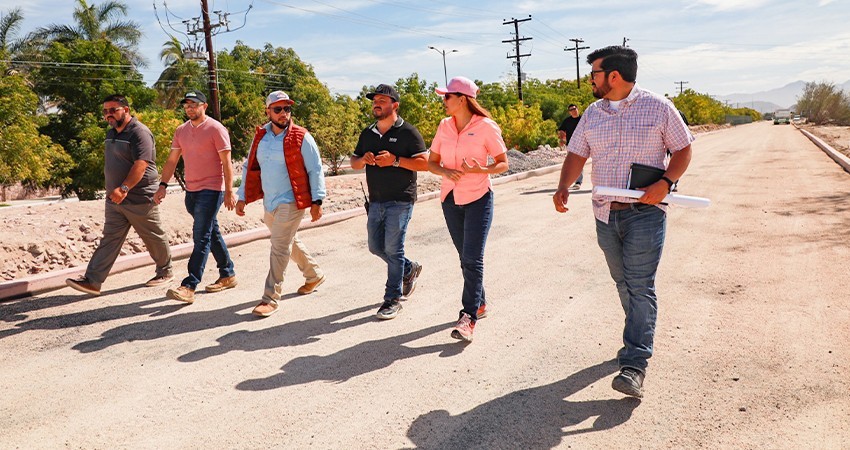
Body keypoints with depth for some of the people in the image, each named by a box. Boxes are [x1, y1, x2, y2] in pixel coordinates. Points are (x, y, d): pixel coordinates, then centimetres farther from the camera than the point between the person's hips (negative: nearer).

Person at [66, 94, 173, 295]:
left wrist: (124, 188, -34)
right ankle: (92, 281, 0)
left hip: (140, 199, -8)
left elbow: (141, 164, -26)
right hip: (115, 199, 8)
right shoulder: (111, 133, 15)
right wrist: (112, 189, 20)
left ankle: (165, 272, 25)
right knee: (109, 240, 3)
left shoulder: (139, 133, -15)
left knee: (154, 238, 7)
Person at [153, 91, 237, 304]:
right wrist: (163, 186, 5)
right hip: (191, 190, 7)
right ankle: (228, 275, 27)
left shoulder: (216, 129, -7)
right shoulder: (181, 130, 12)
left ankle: (189, 286, -13)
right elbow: (172, 160, 14)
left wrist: (229, 192, -15)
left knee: (201, 237, -11)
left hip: (211, 189, -7)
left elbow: (226, 162, -10)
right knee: (212, 234, 15)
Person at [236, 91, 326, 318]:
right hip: (269, 203, 7)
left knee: (279, 247, -8)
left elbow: (315, 170, -8)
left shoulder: (301, 137, -10)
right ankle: (314, 274, 41)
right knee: (290, 241, 20)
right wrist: (242, 197, 7)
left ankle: (270, 299, -1)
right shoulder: (260, 137, 6)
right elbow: (249, 168, 12)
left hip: (291, 202, -7)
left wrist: (317, 201, -12)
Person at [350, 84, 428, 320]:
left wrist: (395, 160, -21)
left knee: (392, 248, -6)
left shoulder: (408, 132, -6)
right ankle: (409, 269, 37)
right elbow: (353, 162, 17)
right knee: (376, 247, 13)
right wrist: (363, 159, -6)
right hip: (376, 201, 7)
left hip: (400, 200, -7)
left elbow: (424, 163, -12)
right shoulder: (367, 134, 13)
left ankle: (393, 299, 6)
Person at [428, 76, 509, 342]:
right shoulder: (444, 126, 5)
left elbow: (503, 163, -4)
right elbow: (431, 163, 9)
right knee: (465, 257, 14)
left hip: (478, 198, -5)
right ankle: (480, 303, 31)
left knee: (472, 258, -11)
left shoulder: (485, 126, -9)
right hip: (451, 198, 5)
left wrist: (479, 170, -23)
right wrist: (445, 172, -13)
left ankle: (468, 317, -10)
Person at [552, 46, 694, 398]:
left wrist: (666, 183, -15)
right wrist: (564, 187, -8)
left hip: (645, 212, -5)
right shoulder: (592, 113, 9)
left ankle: (634, 366, -7)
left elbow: (683, 149, 2)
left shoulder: (658, 107, -3)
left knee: (640, 286, -9)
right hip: (605, 213, 5)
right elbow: (576, 154, 10)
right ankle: (639, 339, 35)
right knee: (623, 283, 15)